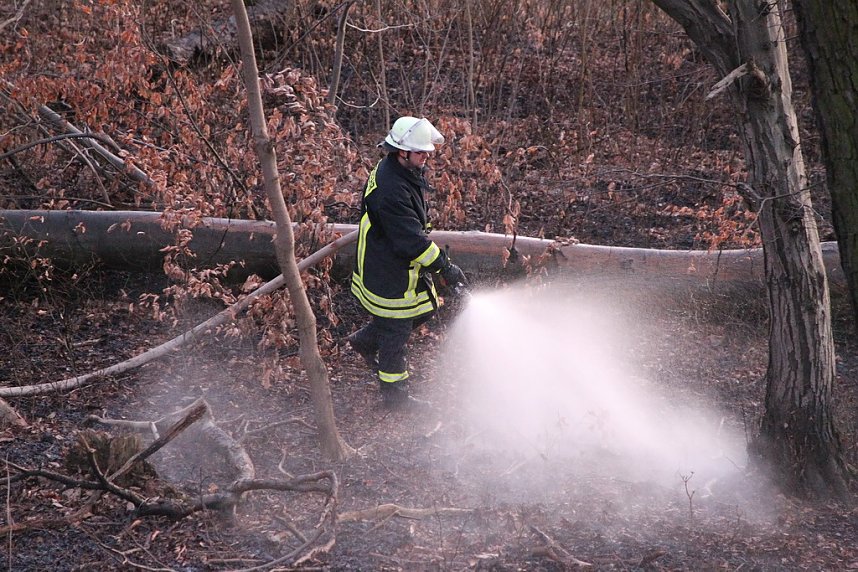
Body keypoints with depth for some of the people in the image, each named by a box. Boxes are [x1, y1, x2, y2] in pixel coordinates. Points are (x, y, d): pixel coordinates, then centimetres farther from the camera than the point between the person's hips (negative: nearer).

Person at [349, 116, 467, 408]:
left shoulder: (407, 171, 1)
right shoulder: (390, 190, -32)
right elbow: (411, 240, -31)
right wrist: (445, 267, -27)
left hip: (402, 263, 10)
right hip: (386, 272, -10)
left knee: (422, 309, 21)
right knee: (396, 332, 3)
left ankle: (365, 341, 38)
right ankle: (395, 395, 19)